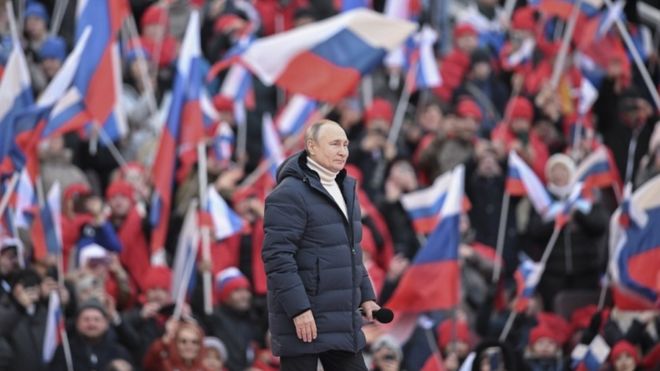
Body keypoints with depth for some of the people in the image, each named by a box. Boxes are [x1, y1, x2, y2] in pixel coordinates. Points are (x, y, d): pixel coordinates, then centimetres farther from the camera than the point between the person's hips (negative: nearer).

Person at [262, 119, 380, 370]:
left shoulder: (345, 189, 16)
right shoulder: (290, 194, -13)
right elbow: (277, 256, -20)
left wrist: (366, 295, 17)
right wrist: (299, 309, -24)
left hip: (342, 321, 9)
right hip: (303, 321, -9)